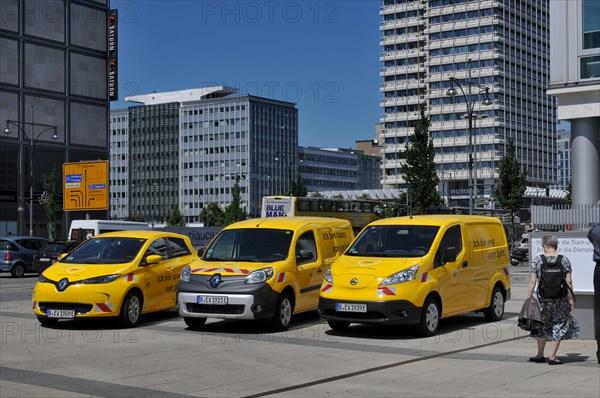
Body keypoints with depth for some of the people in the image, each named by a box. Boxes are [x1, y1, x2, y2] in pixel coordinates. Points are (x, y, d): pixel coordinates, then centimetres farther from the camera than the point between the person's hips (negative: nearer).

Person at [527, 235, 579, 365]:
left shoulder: (537, 261, -3)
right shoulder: (564, 260, -1)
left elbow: (532, 282, -6)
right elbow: (569, 282, -3)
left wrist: (529, 298, -2)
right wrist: (571, 298, 5)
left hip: (543, 297, 1)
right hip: (560, 298, -1)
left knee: (543, 325, 17)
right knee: (559, 325, 8)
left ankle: (540, 355, 24)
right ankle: (552, 357, 6)